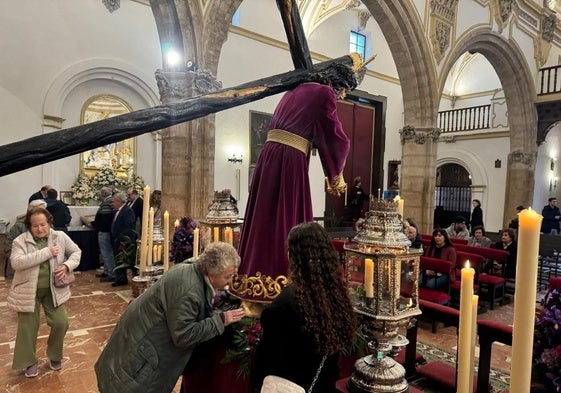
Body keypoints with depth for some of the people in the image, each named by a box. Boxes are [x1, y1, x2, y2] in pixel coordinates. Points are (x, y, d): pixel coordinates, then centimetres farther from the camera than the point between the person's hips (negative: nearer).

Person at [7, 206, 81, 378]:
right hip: (28, 290, -1)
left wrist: (67, 266, -16)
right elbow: (16, 263, -26)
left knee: (61, 322, 0)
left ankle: (54, 355, 27)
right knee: (28, 326, 8)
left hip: (53, 289, 2)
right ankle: (29, 361, 31)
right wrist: (46, 252, -29)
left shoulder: (60, 237, -5)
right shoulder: (20, 241, -11)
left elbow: (76, 252, 4)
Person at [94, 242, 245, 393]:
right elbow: (183, 336, -30)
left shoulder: (188, 269, -7)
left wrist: (221, 314, -4)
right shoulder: (189, 291, -36)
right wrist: (220, 320, -27)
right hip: (141, 340, -9)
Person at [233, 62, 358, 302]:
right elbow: (335, 137, 1)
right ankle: (280, 278, 4)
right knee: (289, 220, -2)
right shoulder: (325, 93, 2)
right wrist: (336, 174, 13)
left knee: (265, 217, 11)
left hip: (269, 155, 8)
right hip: (291, 159, -8)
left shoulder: (295, 90, 25)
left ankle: (253, 277, 19)